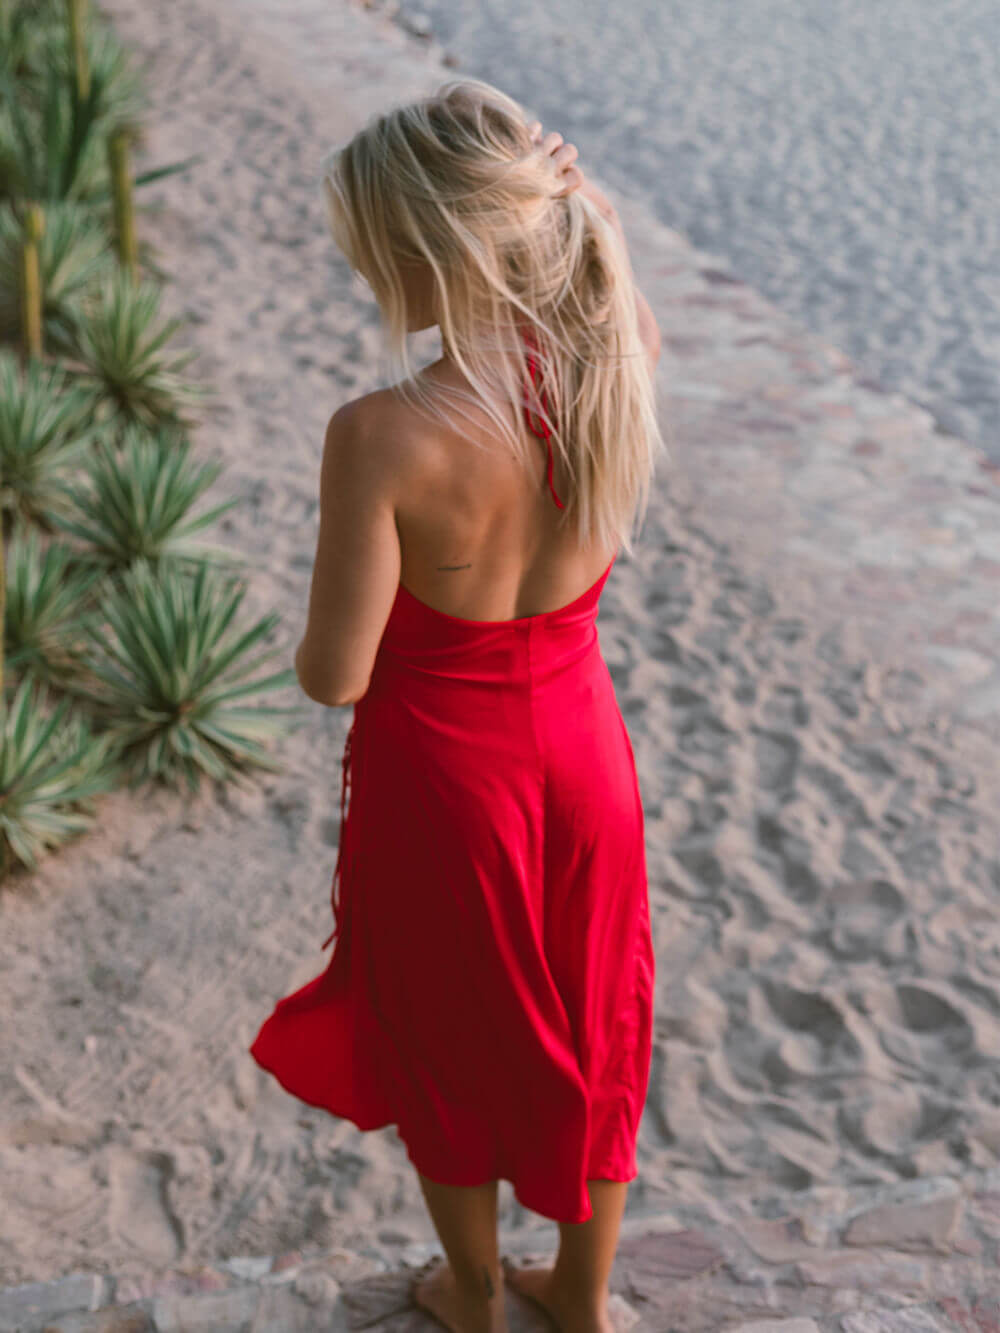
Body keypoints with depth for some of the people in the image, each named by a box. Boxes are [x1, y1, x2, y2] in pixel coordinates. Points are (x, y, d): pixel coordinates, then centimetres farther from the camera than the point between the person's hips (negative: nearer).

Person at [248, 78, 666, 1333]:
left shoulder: (381, 437, -31)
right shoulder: (617, 366, -15)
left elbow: (334, 675, -22)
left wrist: (309, 635, 0)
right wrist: (548, 185, -2)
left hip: (441, 775, -4)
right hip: (582, 756, 5)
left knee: (452, 1051, 23)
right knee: (589, 1041, 26)